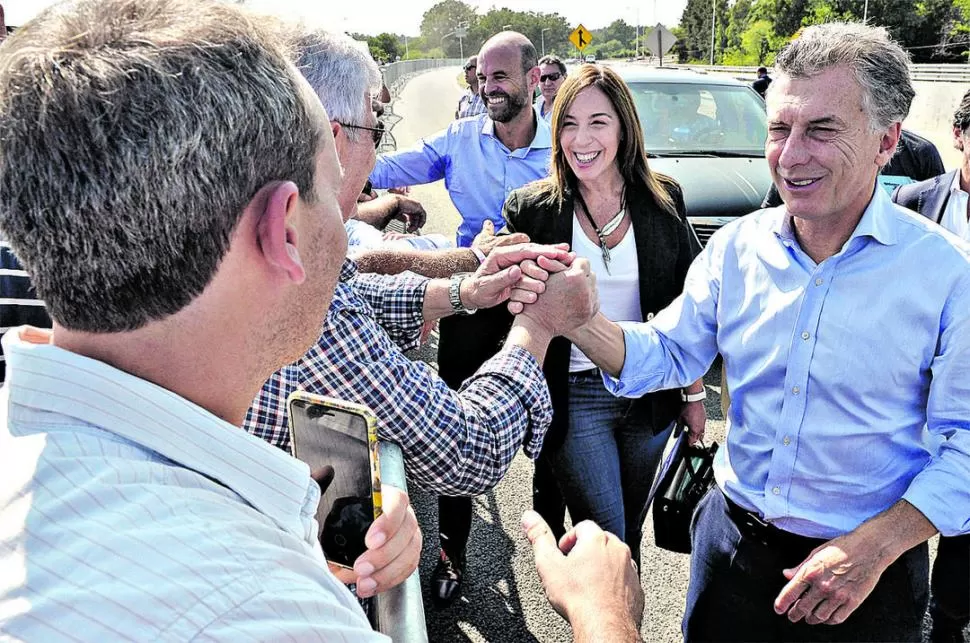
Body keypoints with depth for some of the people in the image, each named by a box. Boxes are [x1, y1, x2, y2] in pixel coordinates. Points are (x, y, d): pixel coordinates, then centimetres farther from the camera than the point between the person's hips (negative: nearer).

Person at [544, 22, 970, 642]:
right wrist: (574, 316, -20)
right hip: (732, 538, 3)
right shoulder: (737, 247, -4)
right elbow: (667, 354, -2)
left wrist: (872, 547, -21)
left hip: (869, 569, -3)